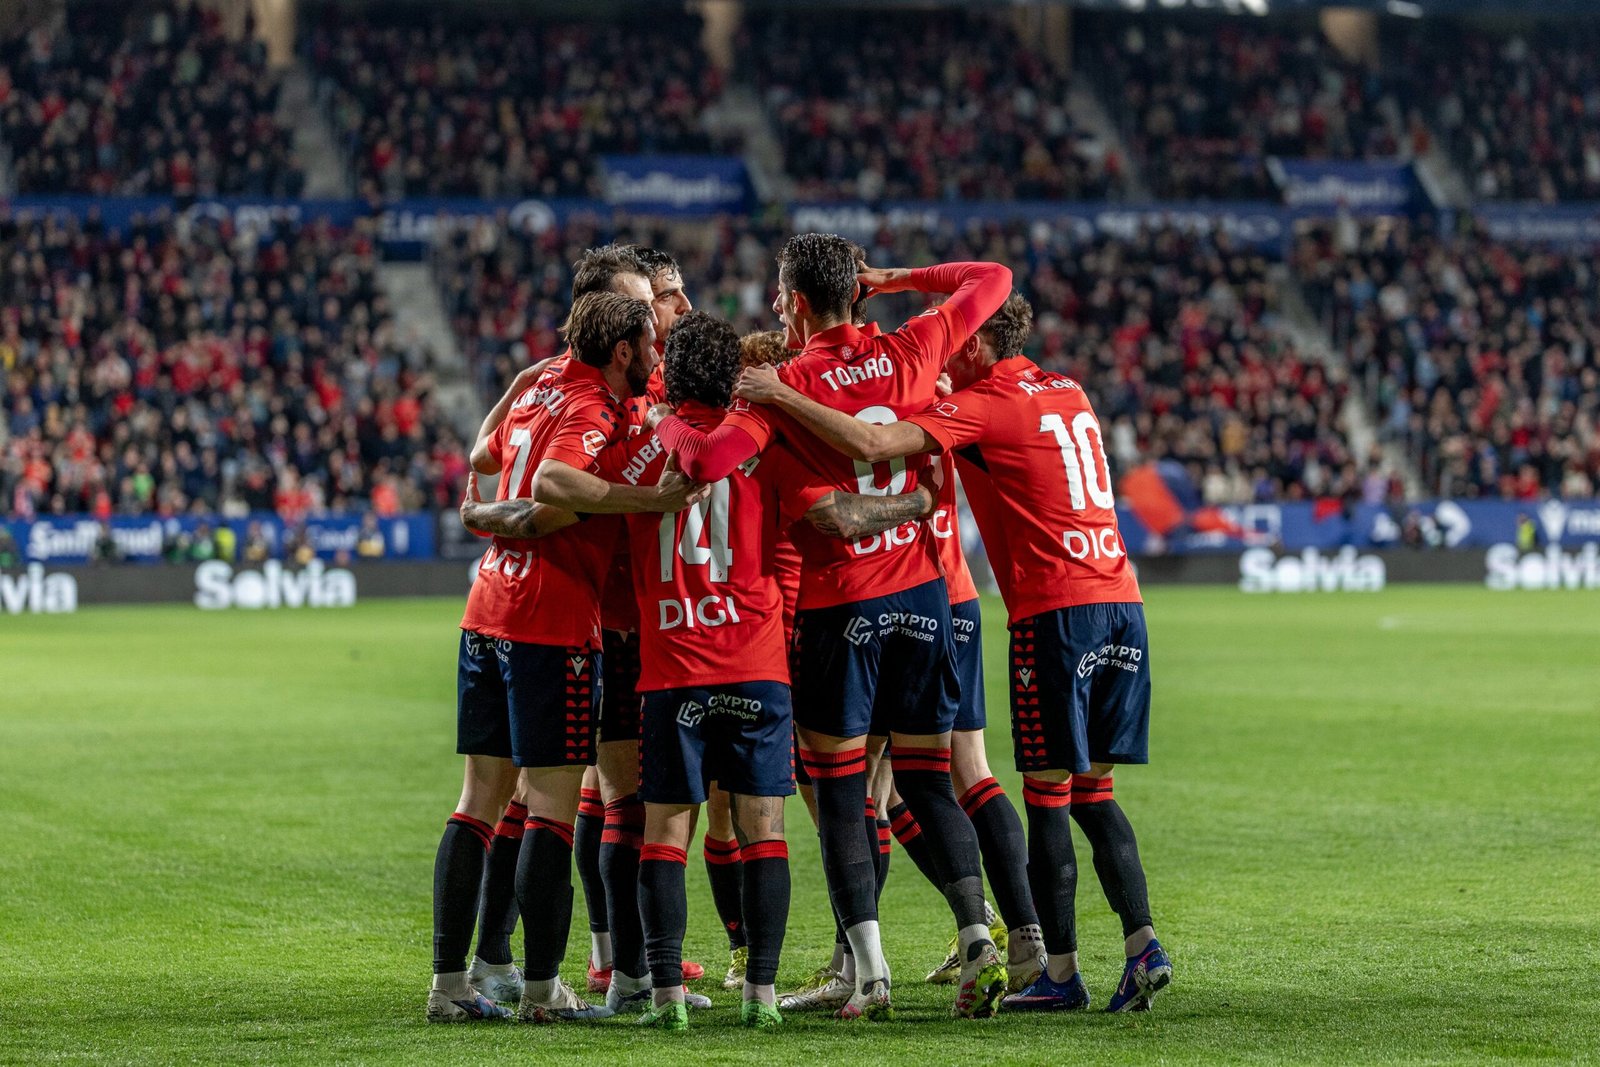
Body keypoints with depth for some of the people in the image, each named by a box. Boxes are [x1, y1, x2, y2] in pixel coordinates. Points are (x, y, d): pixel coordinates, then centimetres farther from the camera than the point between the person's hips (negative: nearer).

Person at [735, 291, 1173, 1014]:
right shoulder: (1069, 394, 17)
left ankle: (1060, 973, 0)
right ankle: (1142, 944, 1)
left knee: (1046, 795, -1)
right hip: (1120, 601, 7)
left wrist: (780, 395, -14)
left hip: (1054, 612, -7)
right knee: (1092, 790, 12)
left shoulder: (980, 406, -6)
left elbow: (871, 445, -20)